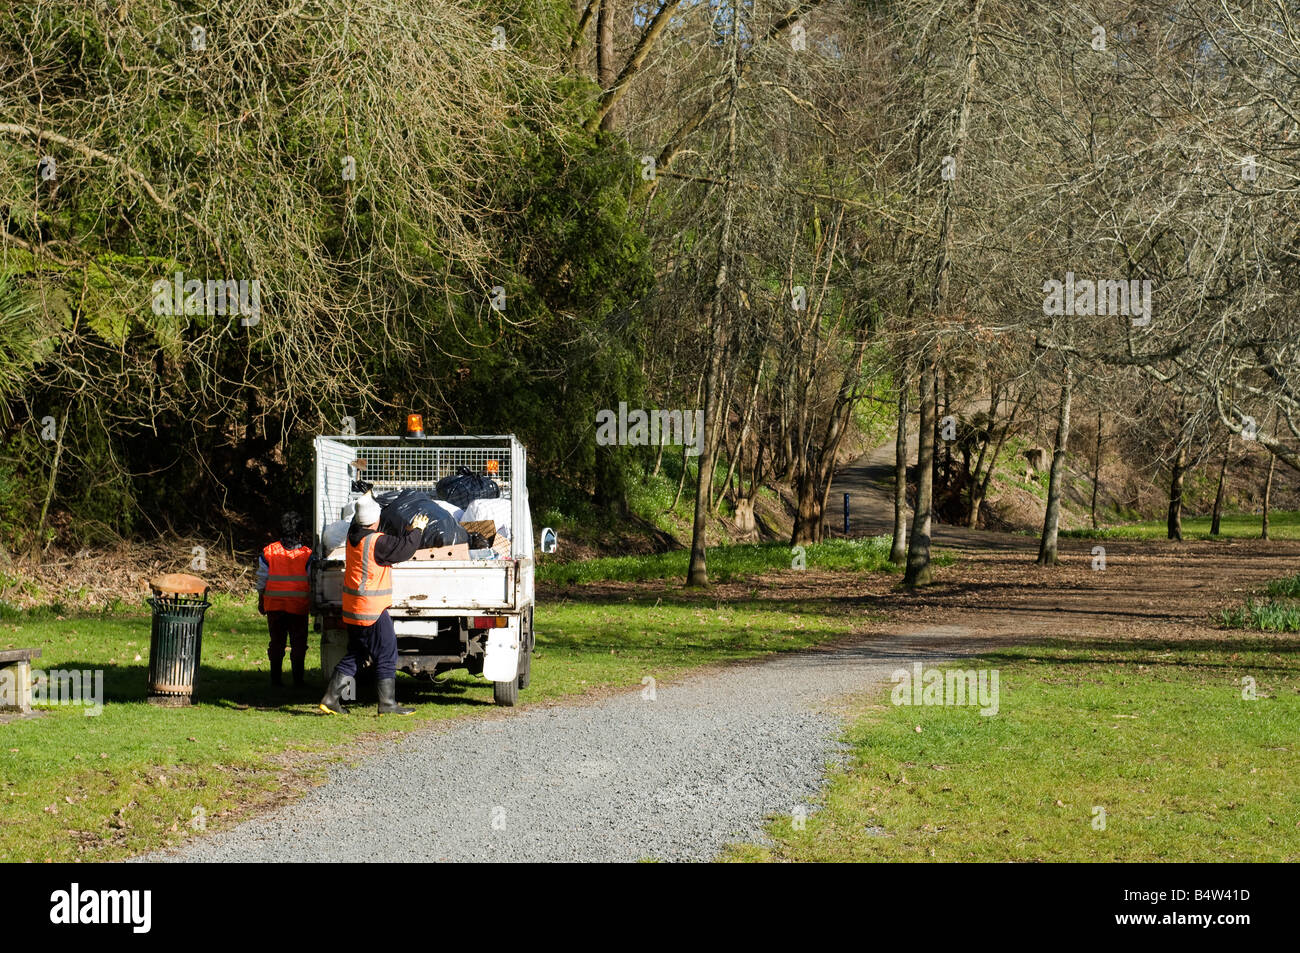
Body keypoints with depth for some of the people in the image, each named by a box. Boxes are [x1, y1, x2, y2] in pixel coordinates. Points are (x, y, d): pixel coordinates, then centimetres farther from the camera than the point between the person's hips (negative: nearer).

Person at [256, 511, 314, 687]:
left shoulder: (268, 552, -3)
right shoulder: (306, 555, -8)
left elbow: (262, 580, 3)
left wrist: (261, 602, 14)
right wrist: (312, 603, 8)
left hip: (274, 606, 2)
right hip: (298, 606, -2)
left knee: (276, 642, 12)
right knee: (298, 643, 6)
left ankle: (276, 678, 12)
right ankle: (298, 680, 5)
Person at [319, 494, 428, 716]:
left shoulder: (354, 535, 6)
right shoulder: (377, 542, -18)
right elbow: (404, 549, -13)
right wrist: (417, 530, 3)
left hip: (352, 610, 8)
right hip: (372, 611, -8)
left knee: (354, 656, 16)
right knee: (386, 656, 1)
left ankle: (331, 698, 11)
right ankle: (387, 703, 2)